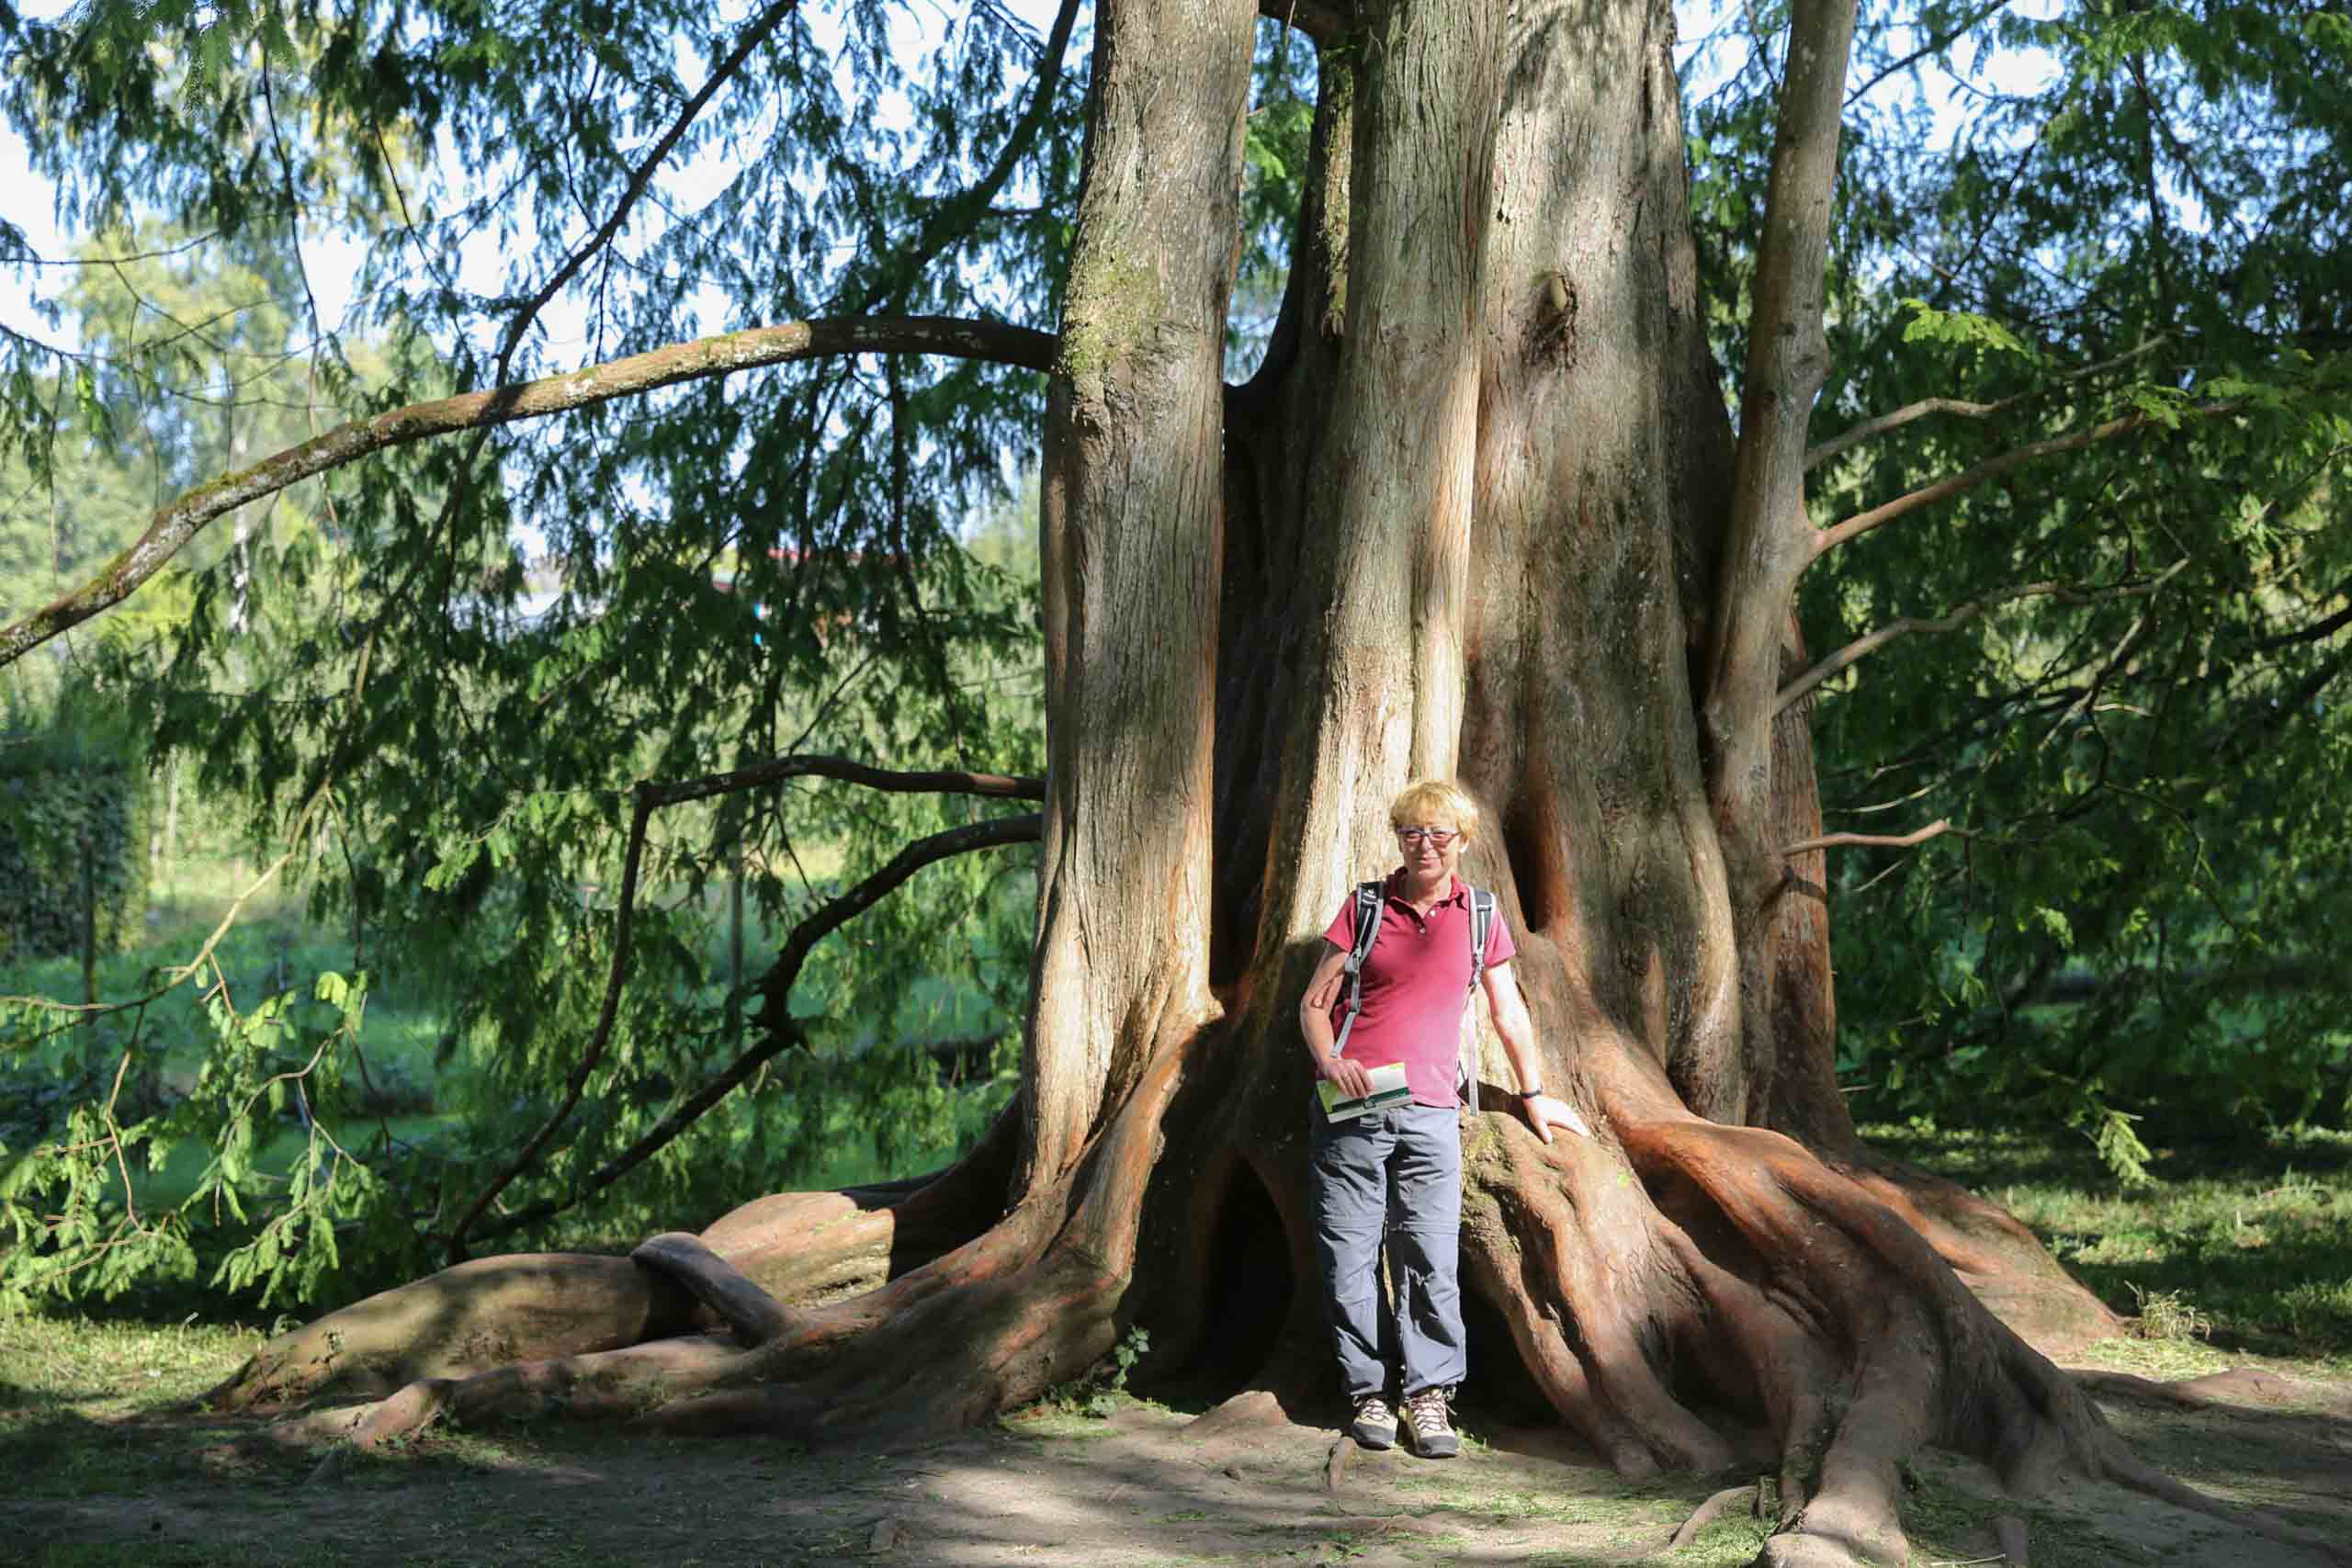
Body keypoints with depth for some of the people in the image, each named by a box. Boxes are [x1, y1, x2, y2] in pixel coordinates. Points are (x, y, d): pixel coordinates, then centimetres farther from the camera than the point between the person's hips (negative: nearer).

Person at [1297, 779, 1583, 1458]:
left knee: (1430, 1260, -6)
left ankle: (1429, 1396, 0)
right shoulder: (1365, 907, 6)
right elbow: (1315, 1002, 7)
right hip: (1353, 1108, 0)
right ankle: (1367, 1392, 7)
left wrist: (1532, 1095, 25)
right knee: (1350, 1258, -2)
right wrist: (1329, 1060, -11)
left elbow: (1508, 1010, 21)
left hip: (1431, 1113, 1)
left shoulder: (1479, 917, 11)